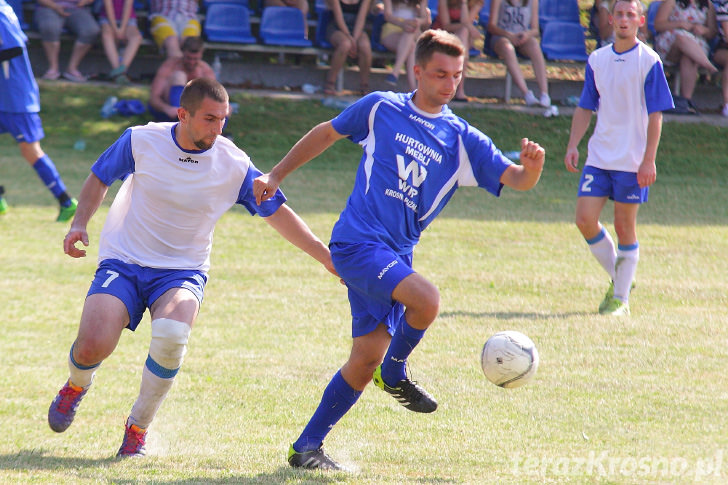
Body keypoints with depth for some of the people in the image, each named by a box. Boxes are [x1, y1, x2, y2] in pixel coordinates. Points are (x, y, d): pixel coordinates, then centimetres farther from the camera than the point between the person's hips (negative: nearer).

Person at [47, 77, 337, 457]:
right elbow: (99, 179, 8)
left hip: (183, 271, 0)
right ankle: (76, 386, 20)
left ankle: (138, 427, -9)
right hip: (122, 262, 0)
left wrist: (327, 257, 0)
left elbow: (278, 213, 3)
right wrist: (79, 224, -6)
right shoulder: (141, 141, -9)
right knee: (91, 348, -22)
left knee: (171, 334, -34)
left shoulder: (234, 165, -8)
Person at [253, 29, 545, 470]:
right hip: (358, 240, -5)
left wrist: (532, 166, -23)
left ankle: (307, 447, 14)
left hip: (396, 256, 5)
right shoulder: (381, 109, 3)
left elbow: (516, 180, 1)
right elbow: (326, 134, 17)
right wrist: (276, 176, 20)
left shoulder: (462, 140, 9)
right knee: (426, 300, -28)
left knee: (366, 359, 2)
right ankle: (394, 372, -1)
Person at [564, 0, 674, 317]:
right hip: (599, 157, 4)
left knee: (625, 226, 0)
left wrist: (649, 160, -13)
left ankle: (621, 298, 10)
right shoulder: (597, 60, 8)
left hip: (632, 161, -4)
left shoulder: (649, 62, -6)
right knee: (585, 219, -5)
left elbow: (656, 115, -7)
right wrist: (573, 145, 2)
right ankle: (617, 278, 16)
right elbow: (585, 107, 14)